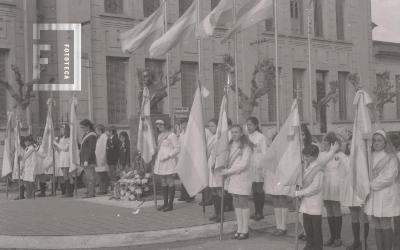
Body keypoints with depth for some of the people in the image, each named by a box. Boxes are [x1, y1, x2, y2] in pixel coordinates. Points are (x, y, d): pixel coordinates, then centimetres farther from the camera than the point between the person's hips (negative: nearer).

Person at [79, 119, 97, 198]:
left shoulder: (92, 136, -12)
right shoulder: (85, 135, 17)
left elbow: (91, 149, -18)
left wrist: (87, 160, -21)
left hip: (89, 161, -10)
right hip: (84, 160, 10)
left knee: (91, 177, -7)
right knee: (87, 177, 11)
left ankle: (91, 193, -6)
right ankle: (89, 193, 16)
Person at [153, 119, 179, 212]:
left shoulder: (172, 135, -7)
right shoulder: (160, 136, 17)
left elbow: (177, 149, -11)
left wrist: (168, 156, -18)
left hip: (169, 162, -8)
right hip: (160, 162, 8)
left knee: (170, 182, -5)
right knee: (163, 183, 10)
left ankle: (170, 204, -2)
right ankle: (165, 203, 15)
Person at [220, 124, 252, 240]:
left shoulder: (245, 147, -9)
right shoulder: (230, 145, 11)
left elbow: (243, 164, -14)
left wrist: (229, 171, -14)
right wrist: (226, 171, 0)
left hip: (242, 177, -6)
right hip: (232, 178, 7)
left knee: (243, 203, -3)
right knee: (236, 204, 10)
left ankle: (245, 231, 4)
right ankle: (239, 229, 17)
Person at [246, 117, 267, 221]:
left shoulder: (261, 137, -5)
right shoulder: (247, 137, 9)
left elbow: (264, 153, -6)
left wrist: (263, 169, -10)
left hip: (258, 166, -5)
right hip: (250, 166, 5)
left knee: (259, 190, -1)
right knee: (254, 190, 9)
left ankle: (260, 212, 8)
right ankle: (256, 212, 18)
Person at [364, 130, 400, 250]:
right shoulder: (370, 157, 11)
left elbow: (388, 177, -14)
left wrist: (371, 184, -10)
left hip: (386, 196, -5)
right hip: (373, 196, 5)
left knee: (385, 226, -2)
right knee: (377, 226, 9)